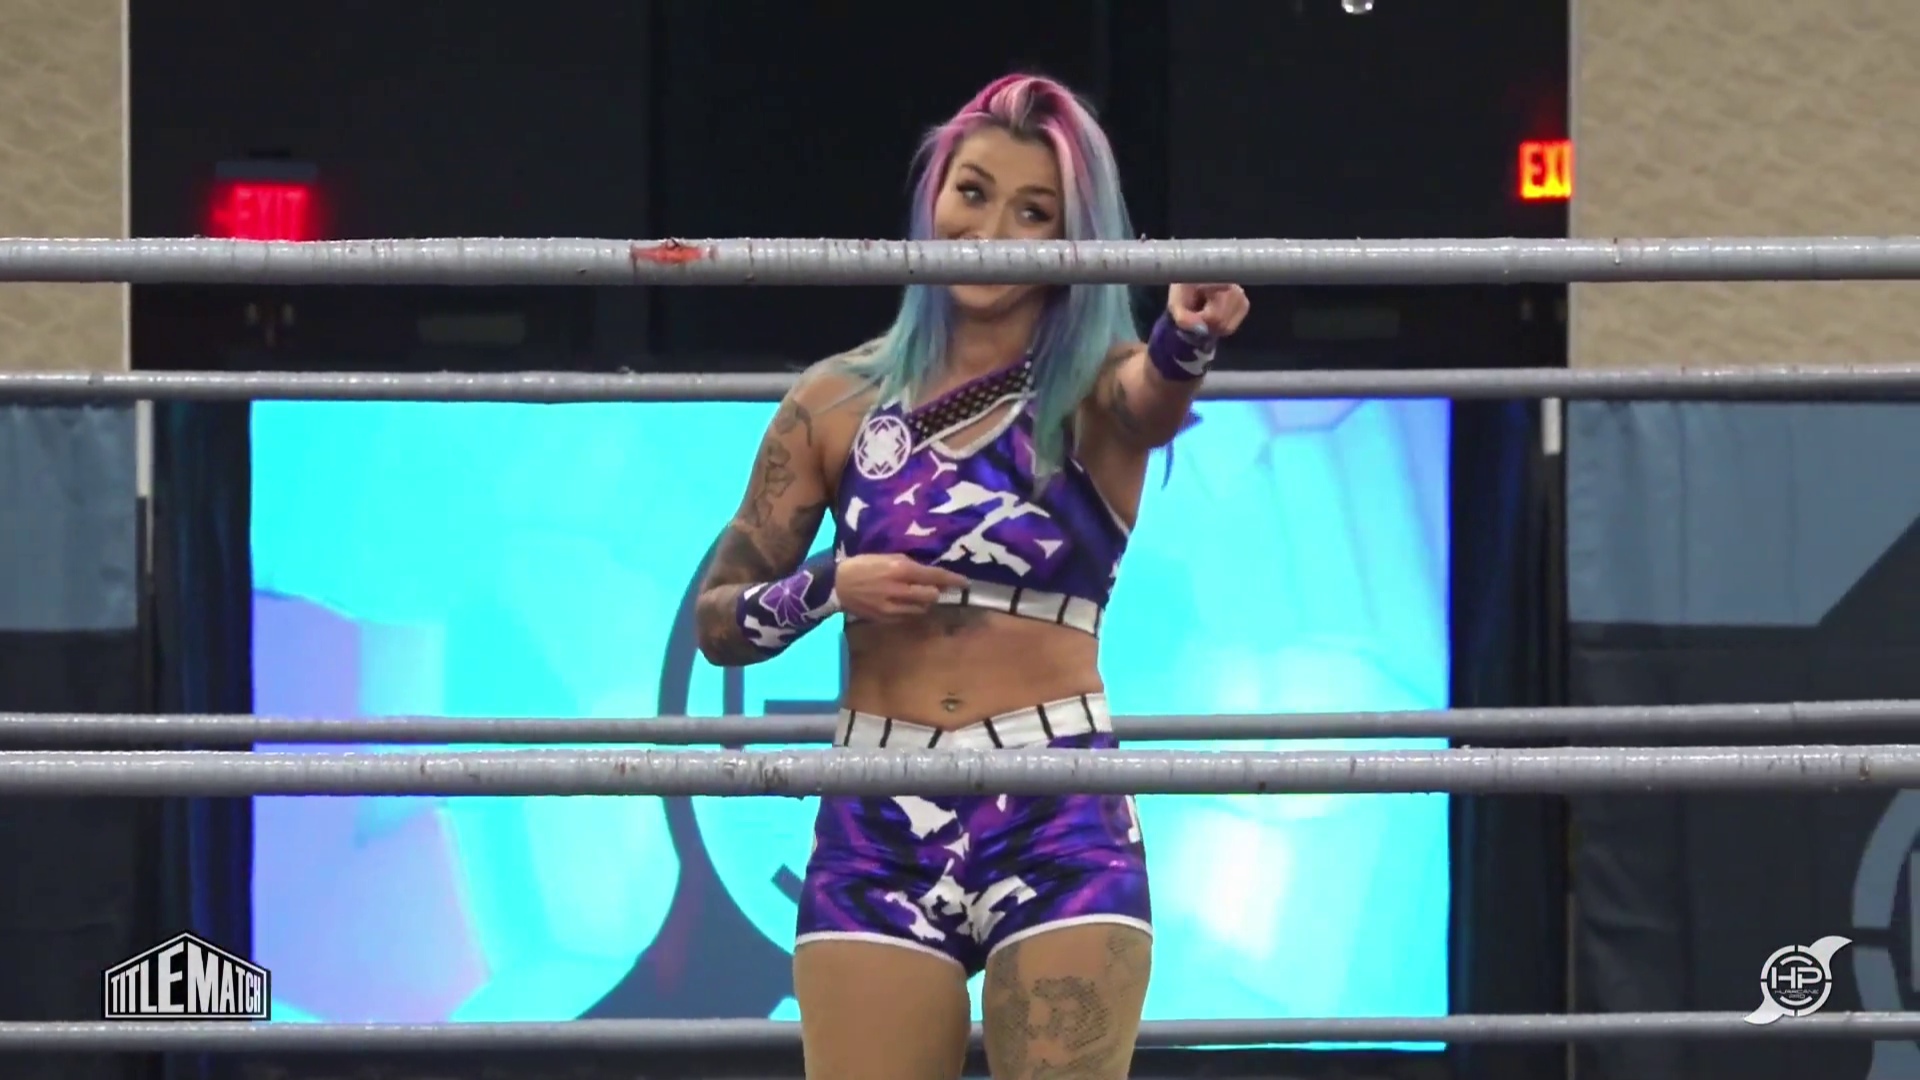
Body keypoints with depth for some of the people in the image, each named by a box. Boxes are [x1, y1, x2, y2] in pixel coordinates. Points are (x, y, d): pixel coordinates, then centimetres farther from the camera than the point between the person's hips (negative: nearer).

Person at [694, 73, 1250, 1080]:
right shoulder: (840, 400, 7)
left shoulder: (1091, 389, 2)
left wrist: (1188, 338, -46)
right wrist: (827, 589, -9)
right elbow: (717, 619, 11)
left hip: (1061, 827, -2)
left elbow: (1154, 402, -24)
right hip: (876, 834, 2)